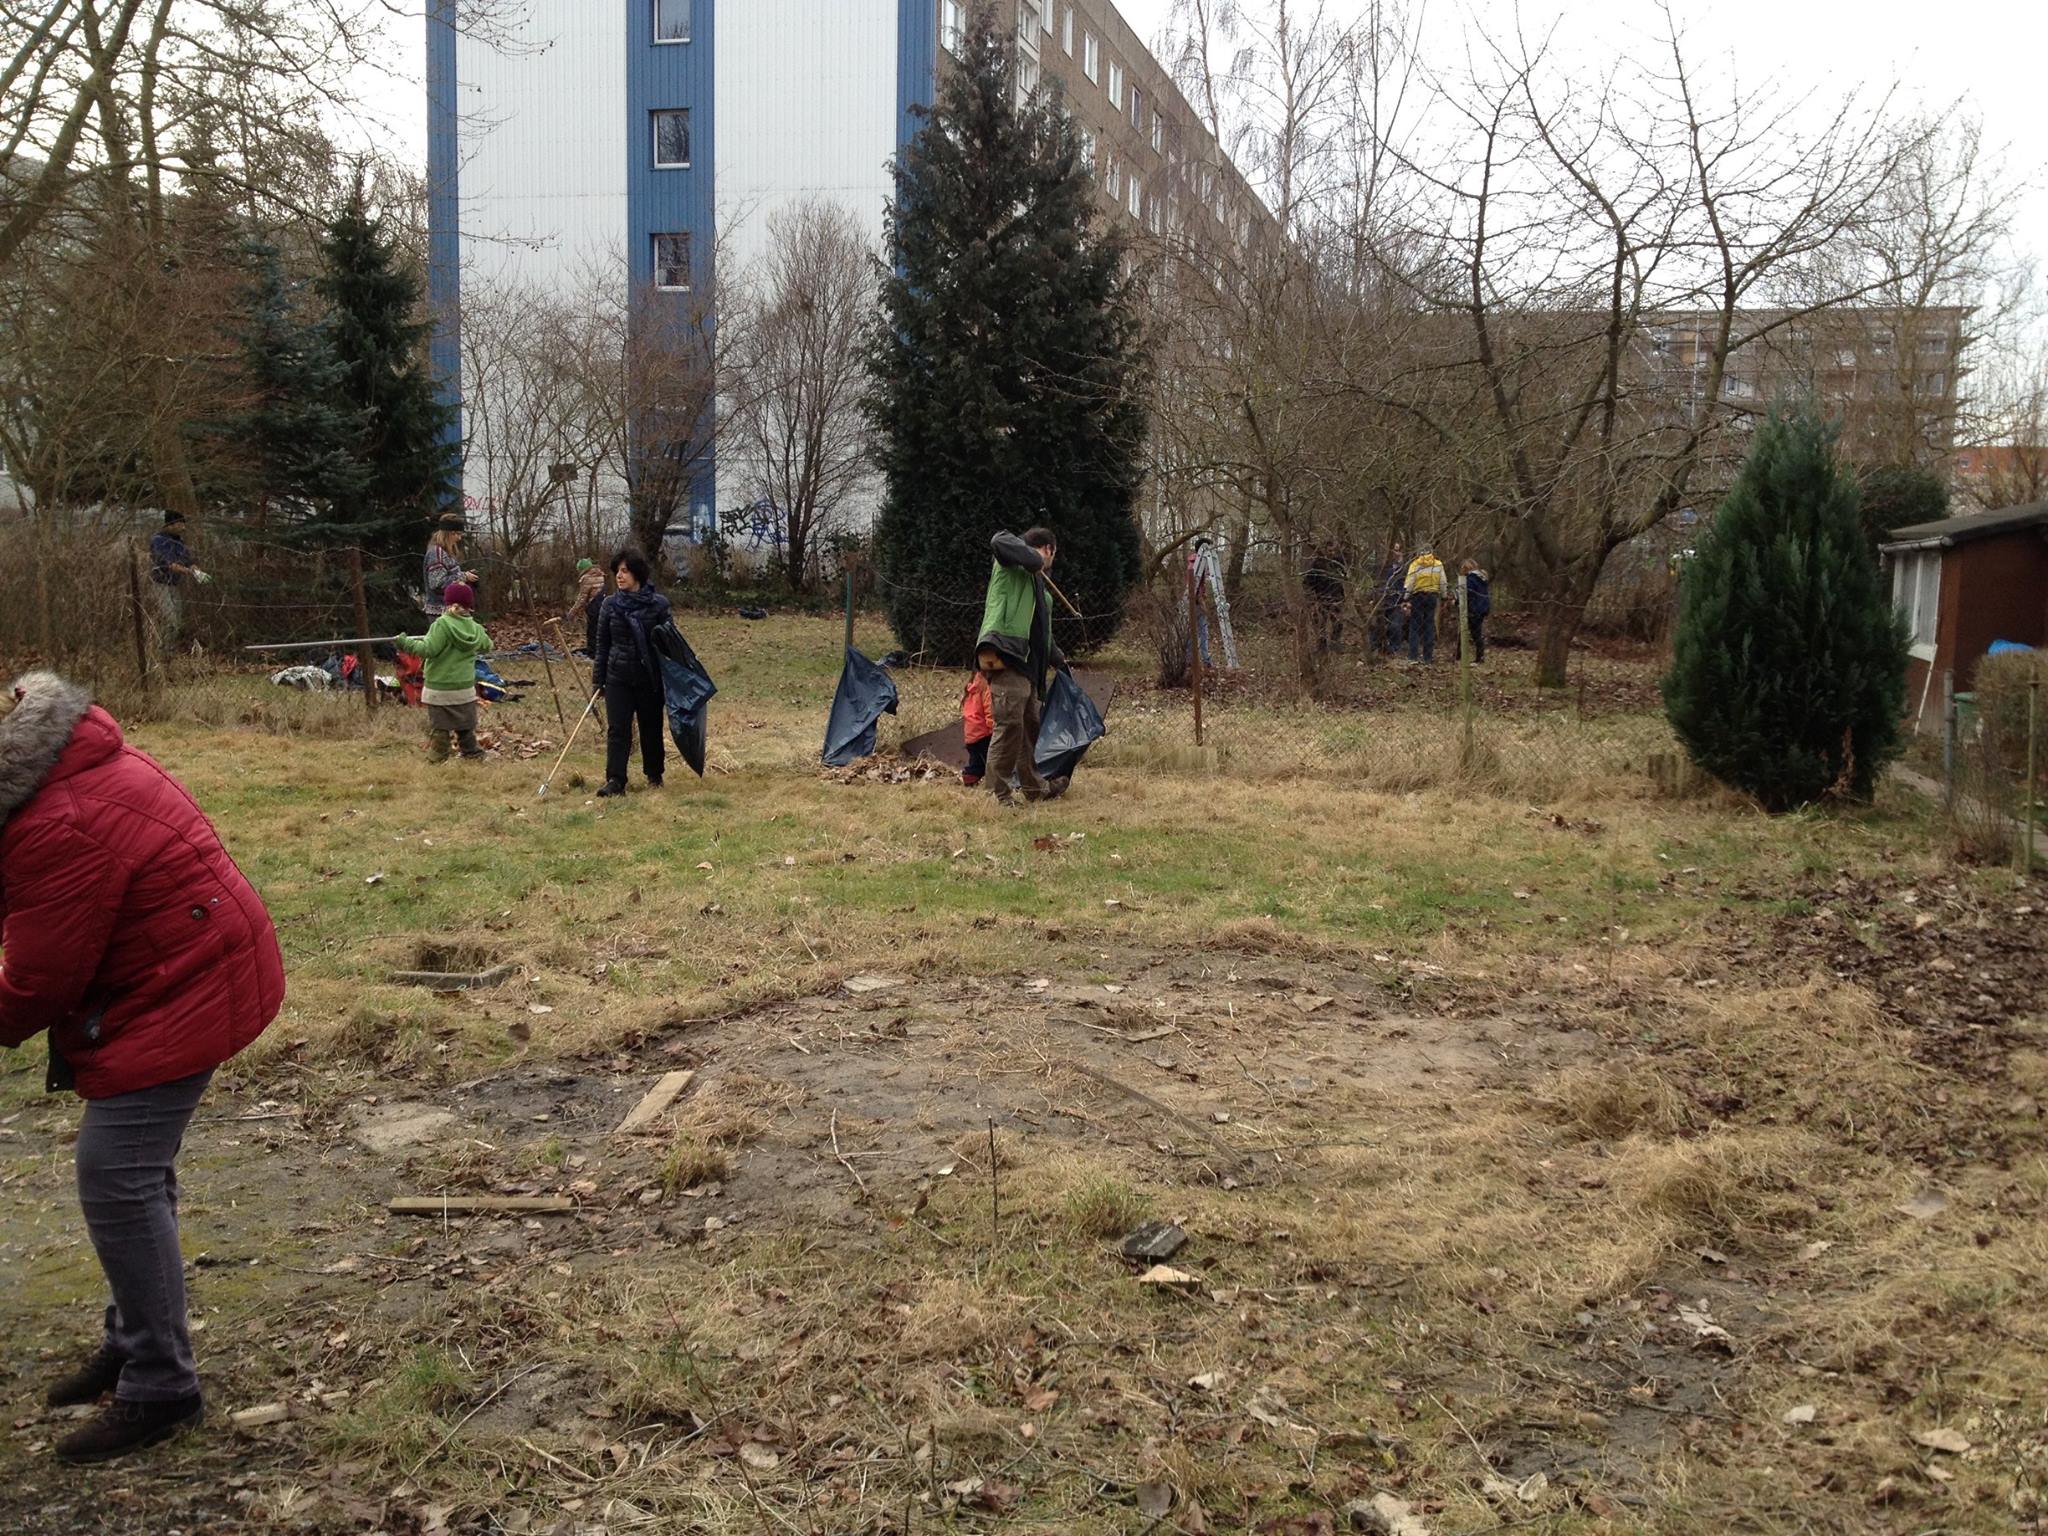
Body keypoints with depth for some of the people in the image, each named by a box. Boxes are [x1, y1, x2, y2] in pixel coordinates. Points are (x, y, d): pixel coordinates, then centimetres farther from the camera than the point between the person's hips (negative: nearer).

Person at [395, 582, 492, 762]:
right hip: (466, 687, 5)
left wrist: (405, 643, -13)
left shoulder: (442, 624, -16)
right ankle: (474, 755, 22)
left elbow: (428, 649, -22)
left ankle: (437, 761, 3)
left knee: (438, 728, 2)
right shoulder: (476, 628, 2)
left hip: (440, 689, -5)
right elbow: (487, 646, 20)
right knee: (466, 727, 17)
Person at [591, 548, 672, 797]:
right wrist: (598, 678, 6)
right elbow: (602, 644, 8)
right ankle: (615, 780, -5)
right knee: (617, 729, -4)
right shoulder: (610, 605, 3)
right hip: (618, 677, 2)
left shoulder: (658, 604, -5)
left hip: (649, 678, -2)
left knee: (651, 728, 10)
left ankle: (654, 775, 25)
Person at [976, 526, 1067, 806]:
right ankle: (1001, 794, -10)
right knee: (1009, 724, -13)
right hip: (1005, 657, -10)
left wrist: (1059, 660, 44)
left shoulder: (1036, 580, 31)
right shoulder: (1012, 563, 4)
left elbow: (1043, 632, 39)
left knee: (1031, 724, 17)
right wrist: (1033, 559, -10)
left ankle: (1033, 787, 29)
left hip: (1028, 664, 10)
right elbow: (999, 541, -21)